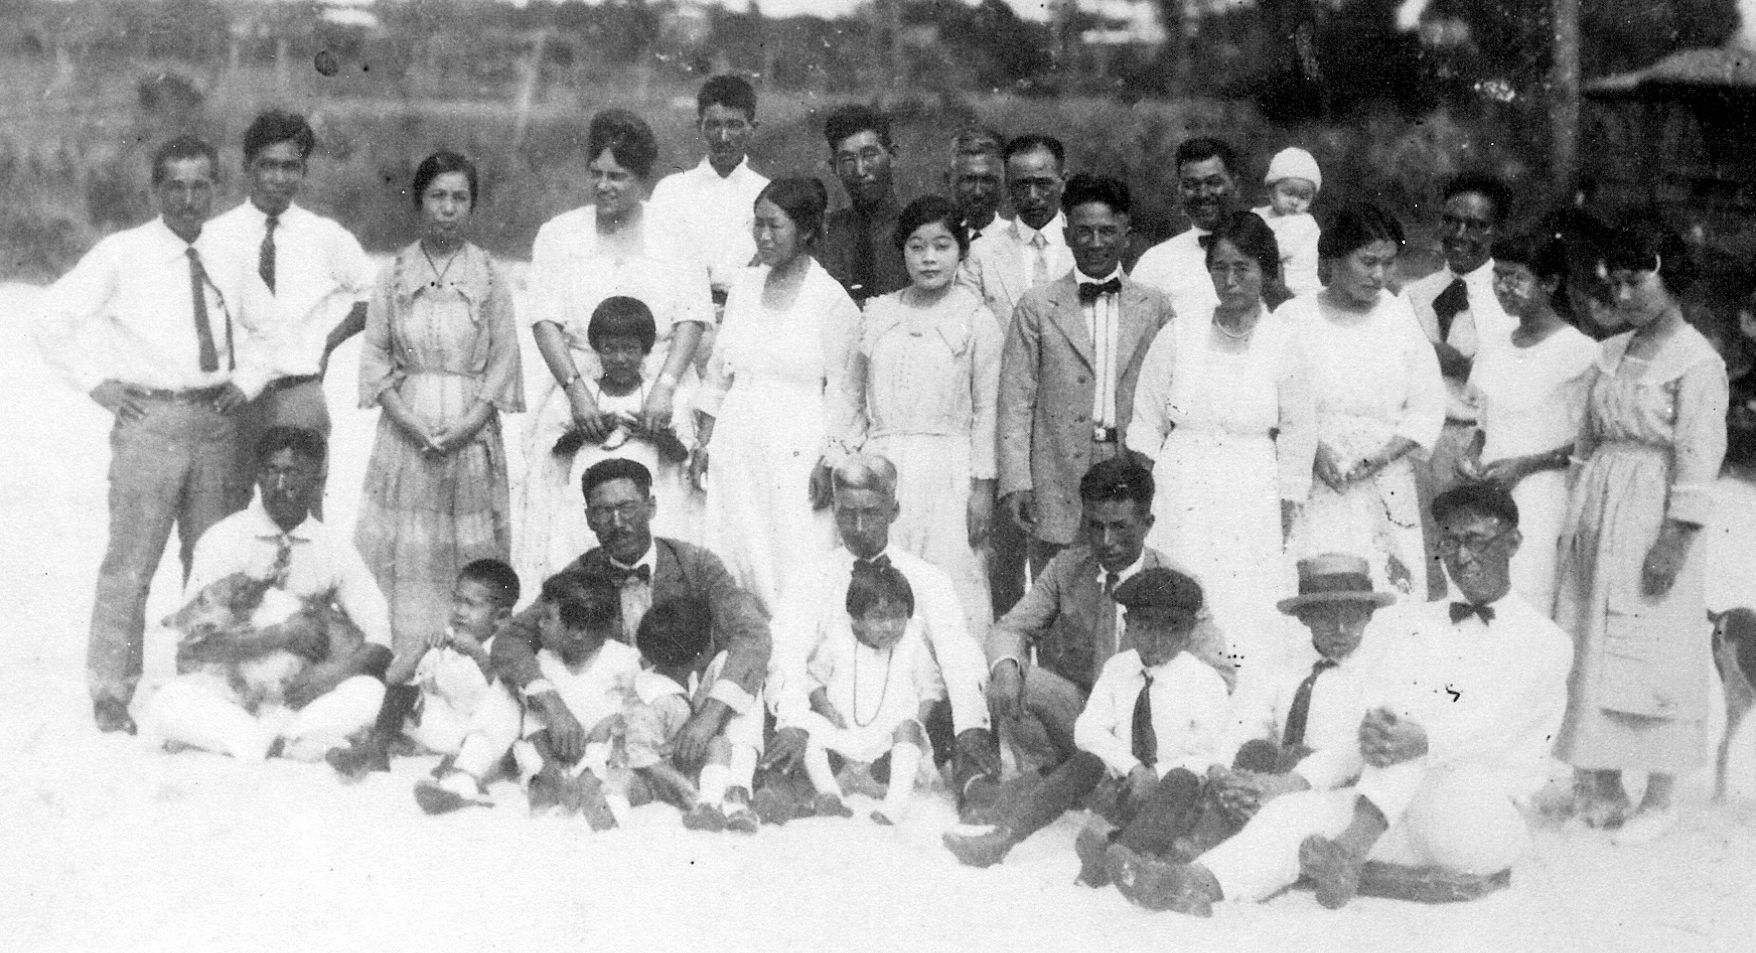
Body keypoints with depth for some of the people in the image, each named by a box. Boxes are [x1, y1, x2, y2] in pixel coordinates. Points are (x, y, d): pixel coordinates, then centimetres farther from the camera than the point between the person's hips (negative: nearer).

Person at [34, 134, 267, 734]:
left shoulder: (228, 261, 10)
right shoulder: (120, 256, -2)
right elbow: (52, 320, -1)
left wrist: (247, 381, 8)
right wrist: (97, 382, -5)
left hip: (217, 420, 4)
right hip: (149, 420, -4)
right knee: (130, 564, -4)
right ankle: (112, 695, 5)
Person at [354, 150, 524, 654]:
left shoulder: (489, 276, 3)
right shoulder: (394, 275, 6)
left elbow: (504, 361, 2)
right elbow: (374, 355, 5)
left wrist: (468, 424, -10)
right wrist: (406, 418, -9)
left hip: (471, 429, -1)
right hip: (405, 428, 1)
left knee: (470, 555, -1)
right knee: (402, 554, -1)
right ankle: (404, 665, 6)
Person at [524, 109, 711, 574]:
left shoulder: (673, 236, 9)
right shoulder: (558, 235, 9)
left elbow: (691, 319, 1)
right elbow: (545, 321, 1)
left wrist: (664, 388, -14)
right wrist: (577, 391, -14)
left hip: (658, 384, 0)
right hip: (577, 383, 0)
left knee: (665, 513, -11)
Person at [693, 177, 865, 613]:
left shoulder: (832, 301, -5)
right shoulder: (745, 286, 11)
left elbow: (843, 391, -6)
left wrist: (829, 463, -12)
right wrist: (703, 441, 14)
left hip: (797, 451, -5)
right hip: (737, 444, 5)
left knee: (792, 565, -8)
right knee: (730, 556, 2)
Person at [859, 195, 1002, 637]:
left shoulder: (977, 320, 1)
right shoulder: (876, 313, 10)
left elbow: (985, 410, 1)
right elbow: (855, 397, 14)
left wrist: (982, 485, -3)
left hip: (946, 470, -3)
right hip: (881, 466, 3)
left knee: (953, 581, -5)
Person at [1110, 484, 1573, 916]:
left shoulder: (1545, 643, 4)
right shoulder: (1410, 623, 18)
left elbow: (1491, 724, -15)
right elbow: (1385, 710, 0)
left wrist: (1420, 741, -37)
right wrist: (1377, 732, -27)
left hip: (1489, 820, -3)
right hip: (1403, 819, 3)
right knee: (1298, 811, -24)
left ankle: (1347, 854, -49)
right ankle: (1200, 884, -48)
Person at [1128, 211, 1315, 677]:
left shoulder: (1284, 343, -1)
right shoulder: (1177, 336, 1)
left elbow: (1297, 439, 6)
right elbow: (1146, 425, 7)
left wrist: (1285, 522, 5)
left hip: (1253, 507, -1)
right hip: (1179, 504, 1)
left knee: (1252, 637, -4)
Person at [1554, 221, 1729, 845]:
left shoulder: (1696, 362, -10)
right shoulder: (1610, 355, 11)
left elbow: (1698, 460, -14)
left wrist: (1674, 542, -18)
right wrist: (1576, 520, 12)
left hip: (1653, 518, -7)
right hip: (1597, 517, 7)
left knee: (1651, 656, -1)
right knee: (1589, 649, 8)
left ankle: (1658, 801, 10)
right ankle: (1601, 790, 18)